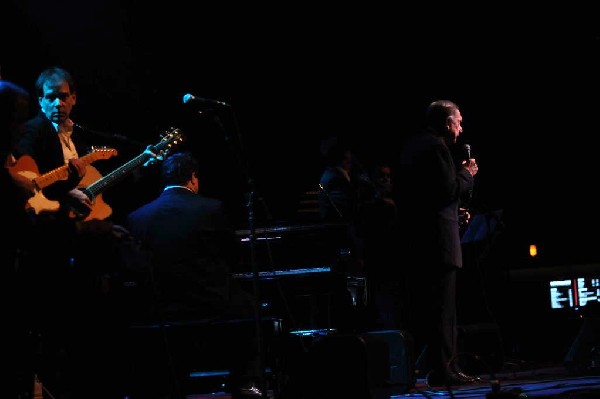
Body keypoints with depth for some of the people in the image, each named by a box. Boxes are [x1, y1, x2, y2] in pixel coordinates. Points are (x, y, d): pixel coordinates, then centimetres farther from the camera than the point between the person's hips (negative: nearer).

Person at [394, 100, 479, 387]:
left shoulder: (411, 146, 17)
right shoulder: (436, 147, -12)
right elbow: (451, 190, -17)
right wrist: (467, 173, 1)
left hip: (412, 239, 9)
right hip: (437, 240, -9)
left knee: (420, 306, 13)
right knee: (441, 307, -7)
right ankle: (442, 369, -7)